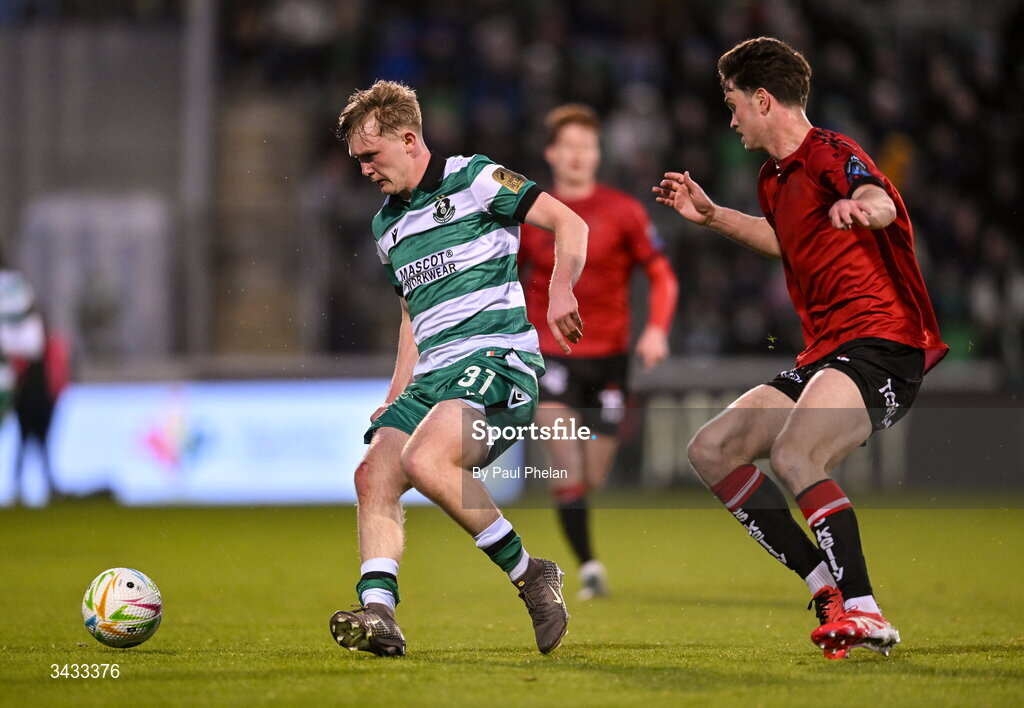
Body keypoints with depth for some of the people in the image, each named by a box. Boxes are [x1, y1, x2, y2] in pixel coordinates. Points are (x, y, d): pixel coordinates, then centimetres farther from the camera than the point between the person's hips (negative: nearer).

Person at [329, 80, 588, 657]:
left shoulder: (473, 179, 0)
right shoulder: (388, 225, 23)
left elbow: (570, 224, -6)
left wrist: (561, 289, -24)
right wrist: (395, 397, 22)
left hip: (497, 355, -8)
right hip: (431, 373, 8)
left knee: (425, 460, -30)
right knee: (374, 474, -13)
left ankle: (531, 575, -17)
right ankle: (378, 613, -23)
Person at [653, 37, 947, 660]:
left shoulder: (828, 154, -10)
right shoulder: (775, 178, 18)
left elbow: (881, 202, -34)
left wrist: (862, 206, -57)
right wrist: (711, 215, 40)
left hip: (881, 345, -11)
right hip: (824, 354, 11)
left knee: (794, 456, -33)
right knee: (711, 451, 6)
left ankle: (866, 615, -30)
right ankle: (829, 589, 0)